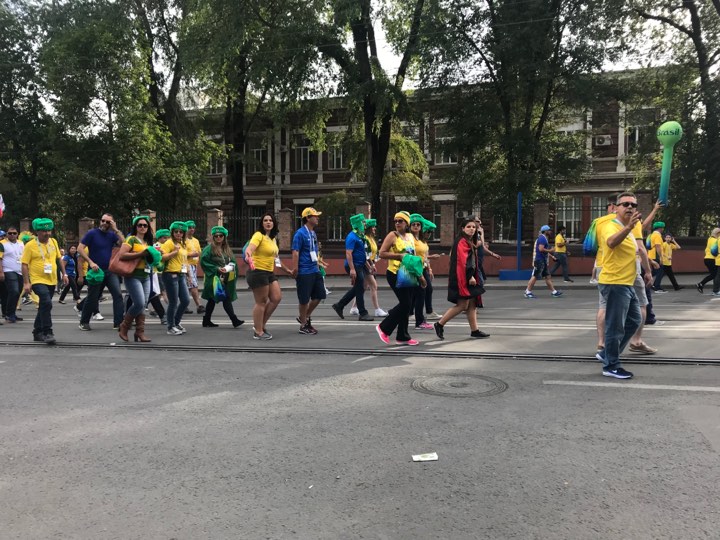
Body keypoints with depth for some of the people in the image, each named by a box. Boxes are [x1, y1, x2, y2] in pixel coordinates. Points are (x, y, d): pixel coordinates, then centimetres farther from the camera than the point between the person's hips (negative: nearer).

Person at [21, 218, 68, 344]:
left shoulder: (53, 242, 7)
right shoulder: (30, 245, -8)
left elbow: (59, 259, 18)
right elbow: (24, 264, -8)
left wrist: (64, 274, 12)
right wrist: (26, 283, -13)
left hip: (52, 281, 6)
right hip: (38, 281, -6)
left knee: (44, 306, 15)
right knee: (47, 304, -22)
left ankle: (37, 332, 29)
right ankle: (47, 333, -15)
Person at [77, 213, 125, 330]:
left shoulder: (112, 235, 5)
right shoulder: (92, 233, -5)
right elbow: (80, 249, -9)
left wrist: (116, 230, -13)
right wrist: (90, 262, -19)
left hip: (110, 271, 3)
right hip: (96, 271, -3)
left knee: (118, 294, -10)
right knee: (92, 297, 6)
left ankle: (118, 322, -7)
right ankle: (84, 322, 25)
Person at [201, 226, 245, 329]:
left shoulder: (227, 249, 15)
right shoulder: (209, 248, -4)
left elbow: (233, 261, 16)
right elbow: (203, 262, -11)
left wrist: (229, 267, -6)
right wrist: (217, 269, -15)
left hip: (226, 279, 6)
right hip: (214, 278, -6)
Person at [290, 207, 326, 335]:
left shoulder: (313, 233, 14)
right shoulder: (300, 233, -12)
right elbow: (295, 252, -18)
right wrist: (295, 270, -23)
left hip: (315, 271, 9)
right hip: (304, 272, -9)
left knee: (319, 295, 11)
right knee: (304, 299, 0)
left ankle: (305, 317, 28)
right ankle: (304, 325, 13)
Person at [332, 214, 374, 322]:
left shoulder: (360, 236, 14)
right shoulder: (352, 237, -15)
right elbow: (348, 253, -22)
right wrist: (352, 269, -28)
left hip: (360, 265, 10)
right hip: (354, 265, -10)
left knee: (356, 288, 15)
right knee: (360, 289, -4)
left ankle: (339, 305, 23)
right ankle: (362, 314, 4)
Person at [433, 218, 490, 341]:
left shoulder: (470, 242, 18)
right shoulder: (462, 242, -13)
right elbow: (463, 261, -21)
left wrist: (473, 276, 15)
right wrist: (470, 277, -23)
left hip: (470, 277, 10)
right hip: (462, 277, -10)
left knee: (472, 304, 8)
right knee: (462, 305, -8)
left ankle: (475, 330, 12)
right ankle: (440, 324, 1)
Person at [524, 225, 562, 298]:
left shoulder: (543, 238, 19)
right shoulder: (542, 238, -13)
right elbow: (541, 249, -23)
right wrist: (550, 250, -12)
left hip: (543, 261, 11)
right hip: (539, 260, -11)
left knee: (547, 276, 10)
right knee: (535, 276, -7)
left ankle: (553, 292, 12)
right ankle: (528, 292, -2)